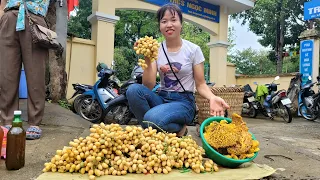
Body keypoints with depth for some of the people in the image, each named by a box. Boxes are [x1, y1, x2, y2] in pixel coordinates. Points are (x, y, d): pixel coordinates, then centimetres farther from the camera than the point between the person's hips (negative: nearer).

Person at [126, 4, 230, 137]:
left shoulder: (193, 49, -3)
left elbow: (200, 84, -3)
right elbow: (148, 86, -5)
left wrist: (212, 98, -25)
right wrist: (147, 61, -20)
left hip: (184, 101, -3)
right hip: (162, 98, 3)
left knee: (151, 118, -33)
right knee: (133, 90, -27)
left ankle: (179, 130, 0)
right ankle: (153, 130, -8)